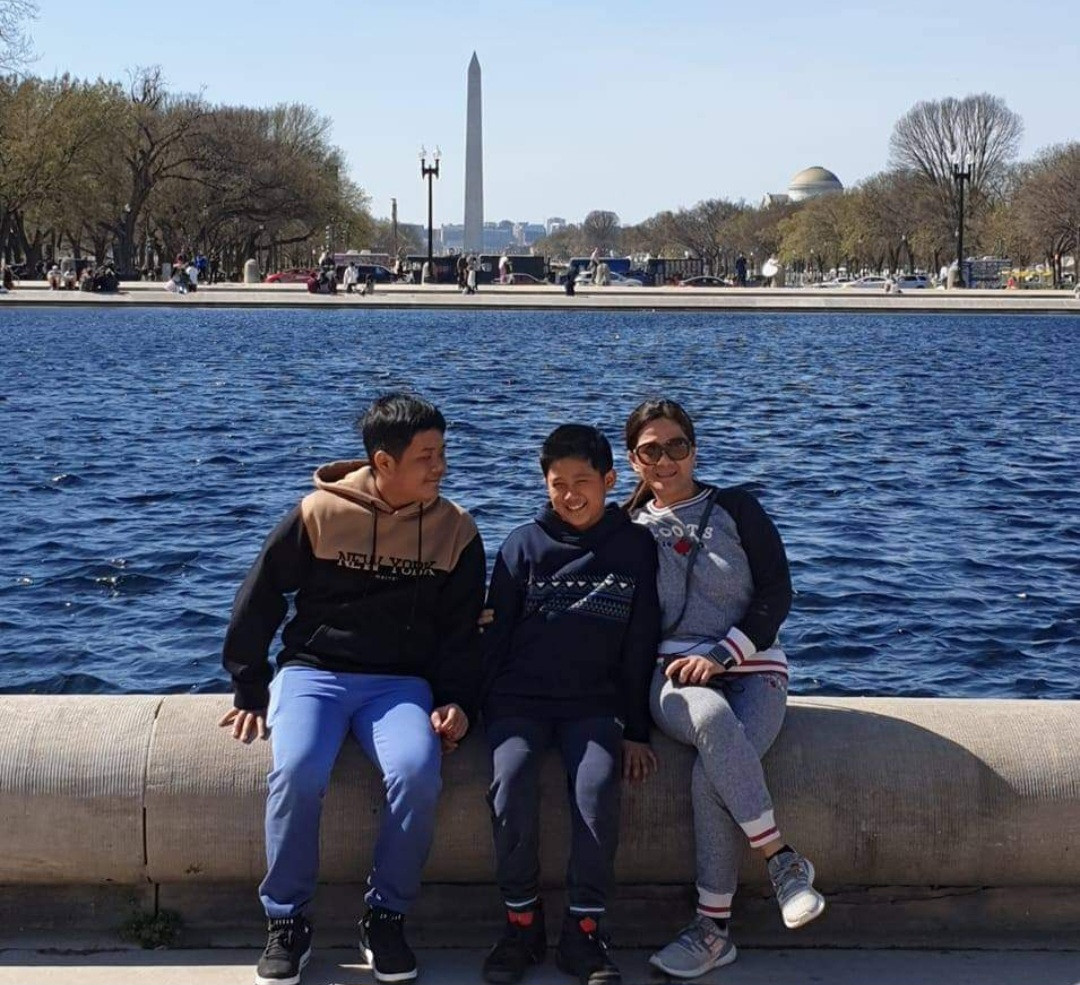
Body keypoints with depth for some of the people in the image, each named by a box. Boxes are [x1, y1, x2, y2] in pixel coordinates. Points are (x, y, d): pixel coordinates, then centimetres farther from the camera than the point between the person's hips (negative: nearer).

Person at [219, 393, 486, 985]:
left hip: (401, 684, 1)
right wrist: (249, 691, 6)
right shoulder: (319, 514, -6)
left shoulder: (455, 531, 1)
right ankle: (286, 922, -9)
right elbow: (259, 599, 4)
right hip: (313, 673, -1)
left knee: (417, 775, -30)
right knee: (297, 772, -31)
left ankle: (386, 918, -8)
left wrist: (455, 701, -5)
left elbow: (461, 628, 10)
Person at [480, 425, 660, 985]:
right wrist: (481, 709, -1)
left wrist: (636, 730, 1)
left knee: (598, 784, -28)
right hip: (520, 699, 0)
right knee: (511, 779, -28)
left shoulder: (635, 548, 5)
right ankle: (522, 923, -12)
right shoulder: (525, 545, 5)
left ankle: (583, 932, -16)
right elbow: (496, 634, 7)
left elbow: (641, 645, 6)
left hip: (593, 703, 0)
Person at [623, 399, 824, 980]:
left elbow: (777, 594, 1)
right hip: (672, 675, 0)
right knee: (714, 718, -38)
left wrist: (720, 654, -11)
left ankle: (713, 928, -23)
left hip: (751, 669, 0)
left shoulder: (737, 510, 7)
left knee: (710, 774, -32)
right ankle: (781, 860, -31)